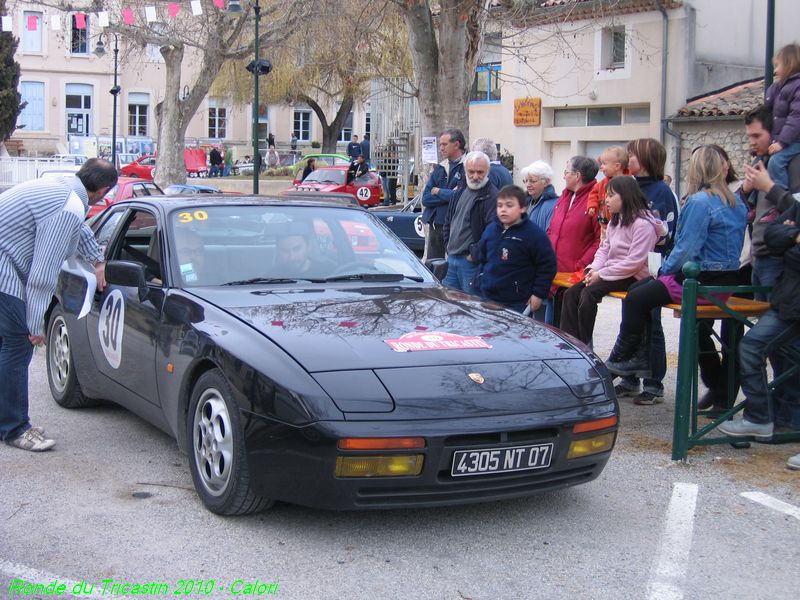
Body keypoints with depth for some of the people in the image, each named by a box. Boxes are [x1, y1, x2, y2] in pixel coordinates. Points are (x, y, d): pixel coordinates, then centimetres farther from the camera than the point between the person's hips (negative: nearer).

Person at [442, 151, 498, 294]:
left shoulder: (492, 197, -13)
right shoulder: (459, 193, 15)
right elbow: (448, 223, 26)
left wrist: (476, 255, -18)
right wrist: (448, 246, 15)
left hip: (472, 263, -8)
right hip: (452, 260, 8)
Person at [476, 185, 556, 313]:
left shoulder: (534, 234, -11)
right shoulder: (490, 229, 9)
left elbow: (547, 265, -9)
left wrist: (539, 294, -10)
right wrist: (482, 279, 14)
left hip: (518, 304, -6)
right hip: (487, 298, 6)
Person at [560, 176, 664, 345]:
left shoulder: (643, 224, -13)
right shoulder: (614, 222, 17)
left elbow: (634, 262, -20)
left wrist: (601, 274, -18)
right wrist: (594, 269, -5)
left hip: (632, 278, -9)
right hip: (611, 273, 9)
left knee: (589, 292, -28)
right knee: (571, 293, -10)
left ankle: (584, 345, -21)